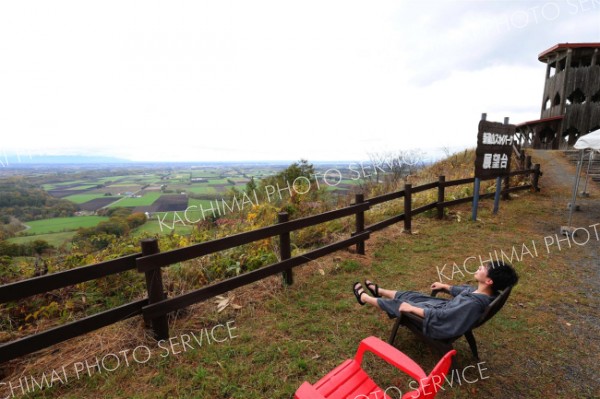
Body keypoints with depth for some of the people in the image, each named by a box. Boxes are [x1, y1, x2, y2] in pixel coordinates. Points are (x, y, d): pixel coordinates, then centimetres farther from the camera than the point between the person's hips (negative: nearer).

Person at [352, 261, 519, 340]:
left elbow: (440, 316, -34)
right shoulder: (485, 292, -14)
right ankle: (378, 291, 46)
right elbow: (465, 290, 10)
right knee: (410, 295, 21)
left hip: (438, 326, -7)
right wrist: (445, 286, 22)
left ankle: (364, 297, 29)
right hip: (445, 308, 8)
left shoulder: (473, 303, -40)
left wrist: (411, 308, -25)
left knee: (398, 305, 5)